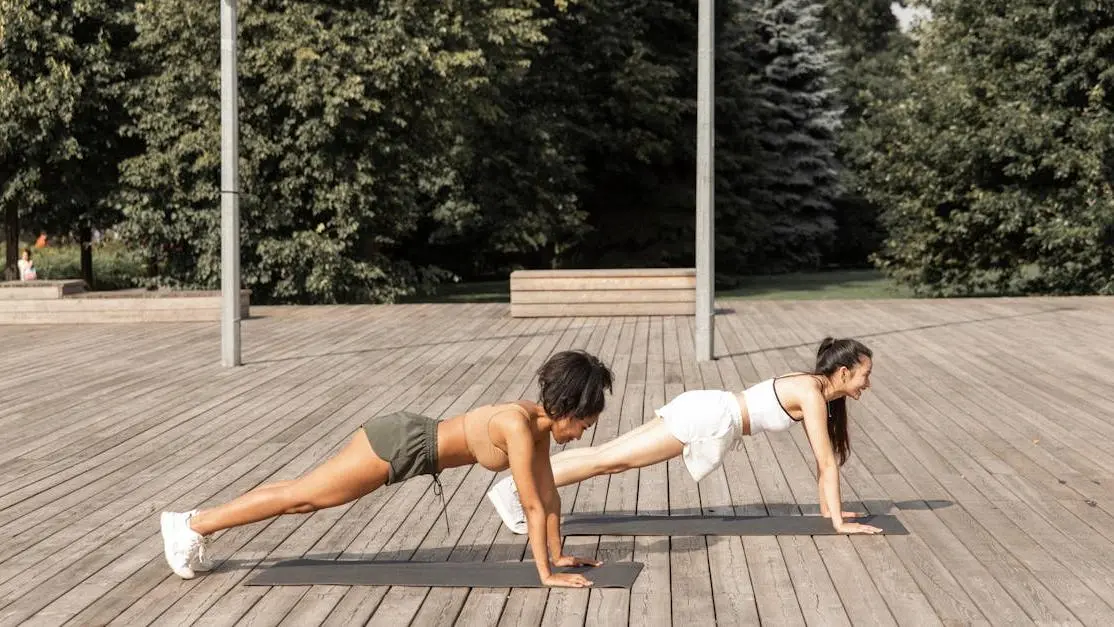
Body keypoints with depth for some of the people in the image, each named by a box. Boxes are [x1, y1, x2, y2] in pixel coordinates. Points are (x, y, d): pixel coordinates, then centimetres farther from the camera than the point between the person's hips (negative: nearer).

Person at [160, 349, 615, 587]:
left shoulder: (539, 423, 1)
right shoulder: (518, 426, -26)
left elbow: (549, 493, 9)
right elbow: (532, 505, -25)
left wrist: (557, 554, 11)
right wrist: (546, 574, -23)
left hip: (407, 443, 8)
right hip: (398, 443, -8)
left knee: (304, 497, 16)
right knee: (300, 496, 1)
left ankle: (198, 523, 25)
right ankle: (191, 525, 10)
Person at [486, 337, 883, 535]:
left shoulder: (814, 388, 14)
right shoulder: (813, 394, -13)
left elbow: (822, 457, 23)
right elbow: (827, 462, -14)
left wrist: (827, 509, 24)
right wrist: (840, 523, -10)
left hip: (705, 411, 8)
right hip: (706, 418, -8)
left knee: (609, 458, 7)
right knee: (609, 460, -10)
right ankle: (514, 490, -12)